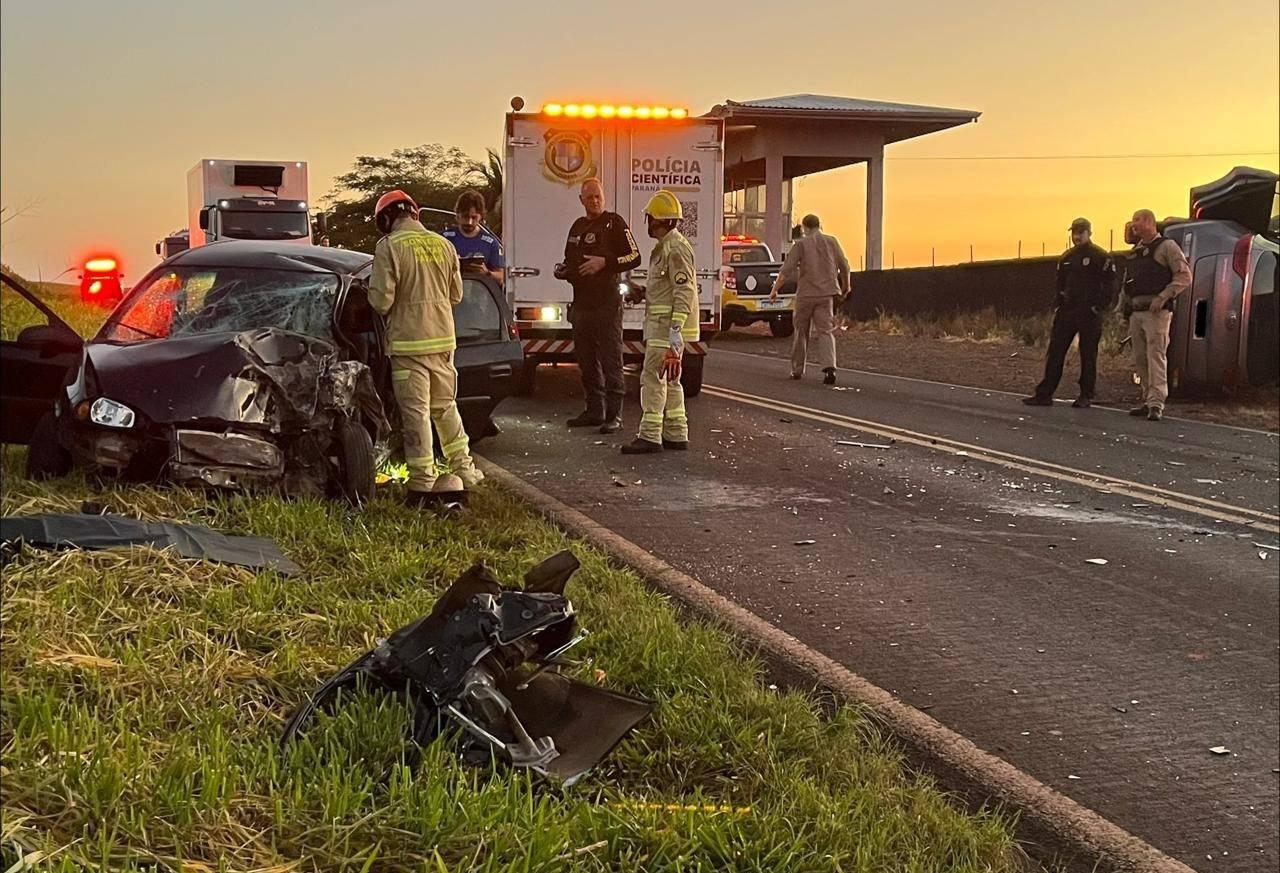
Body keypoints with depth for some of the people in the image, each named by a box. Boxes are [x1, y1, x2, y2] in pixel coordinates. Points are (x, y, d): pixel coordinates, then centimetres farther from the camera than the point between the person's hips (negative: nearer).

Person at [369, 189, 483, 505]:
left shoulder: (389, 247, -11)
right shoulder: (443, 245, 7)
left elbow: (381, 301, -14)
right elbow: (456, 295, 14)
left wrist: (372, 293, 8)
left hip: (408, 341, -6)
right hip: (443, 339, 6)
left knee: (416, 412, -1)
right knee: (445, 406, 19)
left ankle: (423, 484, 1)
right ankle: (464, 470, 25)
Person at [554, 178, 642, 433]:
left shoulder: (614, 222, -2)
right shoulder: (578, 226, 19)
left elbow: (635, 257, -8)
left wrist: (604, 262, -18)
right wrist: (562, 270, 9)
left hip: (607, 304, -7)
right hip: (581, 304, 8)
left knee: (611, 361, -7)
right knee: (586, 361, 11)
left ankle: (614, 415, -6)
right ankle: (594, 410, 20)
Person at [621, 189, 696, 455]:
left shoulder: (675, 247, -15)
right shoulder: (665, 246, 18)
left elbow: (684, 291, -22)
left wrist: (675, 328, -26)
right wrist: (644, 292, 18)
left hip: (667, 324, -11)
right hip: (662, 324, 11)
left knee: (653, 377, -11)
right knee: (669, 379, 13)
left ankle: (650, 436, -10)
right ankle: (676, 435, 17)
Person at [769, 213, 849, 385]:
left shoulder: (801, 244, -4)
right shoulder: (832, 241, 5)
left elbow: (786, 270, -10)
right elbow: (844, 267, 8)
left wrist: (774, 289, -2)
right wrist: (846, 286, 25)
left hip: (806, 294, -2)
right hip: (827, 294, 2)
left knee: (801, 332, 12)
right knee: (826, 331, -2)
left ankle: (797, 369, 21)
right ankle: (829, 367, -23)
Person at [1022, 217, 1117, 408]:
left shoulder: (1101, 257, -5)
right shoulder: (1066, 258, 14)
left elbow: (1109, 286, -7)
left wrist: (1098, 307, -13)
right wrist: (1057, 307, 10)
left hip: (1089, 314, -6)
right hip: (1066, 311, 6)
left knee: (1088, 355, 2)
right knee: (1055, 352, 2)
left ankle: (1086, 397, 9)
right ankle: (1044, 394, 3)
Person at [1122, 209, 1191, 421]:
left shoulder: (1166, 246, -1)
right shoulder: (1135, 251, 21)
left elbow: (1184, 276, -8)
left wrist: (1163, 297, -17)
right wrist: (1126, 305, 16)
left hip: (1156, 311, -8)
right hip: (1136, 312, 8)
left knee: (1156, 356, -13)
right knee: (1140, 358, 8)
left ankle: (1157, 403, -17)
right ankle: (1148, 400, 14)